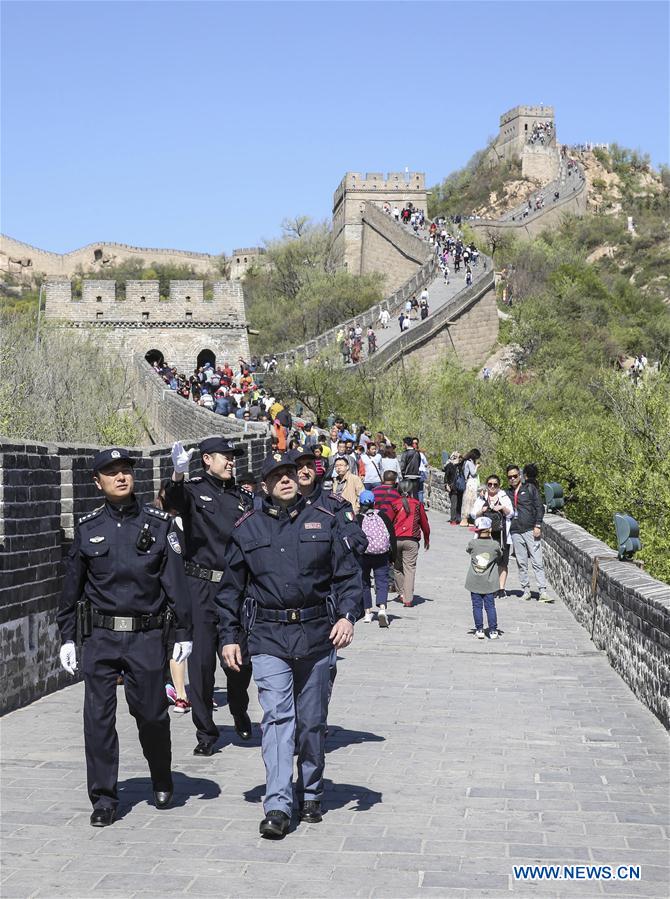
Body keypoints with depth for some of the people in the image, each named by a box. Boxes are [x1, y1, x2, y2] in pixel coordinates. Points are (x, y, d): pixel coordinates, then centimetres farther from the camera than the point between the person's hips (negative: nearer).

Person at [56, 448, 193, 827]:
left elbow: (176, 582, 1)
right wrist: (67, 637, 9)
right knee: (98, 718, 0)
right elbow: (72, 586, 12)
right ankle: (104, 799, 12)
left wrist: (184, 633, -3)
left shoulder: (160, 523, 2)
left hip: (147, 638, -1)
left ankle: (162, 782, 31)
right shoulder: (88, 528, 6)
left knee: (152, 714, 5)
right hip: (100, 638, 1)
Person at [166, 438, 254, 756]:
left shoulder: (242, 499, 16)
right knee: (202, 659, -2)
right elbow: (174, 500, -23)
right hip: (202, 586, -4)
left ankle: (240, 712, 35)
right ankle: (205, 732, 9)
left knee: (241, 658, 7)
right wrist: (177, 475, -44)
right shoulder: (194, 491, 1)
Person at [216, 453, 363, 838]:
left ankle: (311, 794, 27)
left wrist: (348, 615, -9)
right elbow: (231, 589, 11)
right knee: (277, 717, -11)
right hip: (268, 637, -1)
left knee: (313, 721, 11)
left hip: (317, 634, 1)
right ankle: (278, 806, -13)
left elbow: (348, 573, 5)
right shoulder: (247, 529, 6)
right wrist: (230, 637, 7)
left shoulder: (323, 521, 5)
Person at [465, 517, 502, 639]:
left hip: (475, 582, 0)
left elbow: (467, 550, 13)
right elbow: (500, 555, 11)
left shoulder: (473, 544, -9)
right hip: (489, 583, 0)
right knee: (490, 606, 7)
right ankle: (493, 631, 6)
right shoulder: (495, 545, -9)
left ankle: (479, 630, 7)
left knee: (477, 606, 7)